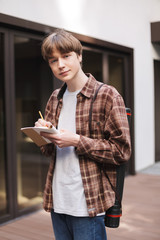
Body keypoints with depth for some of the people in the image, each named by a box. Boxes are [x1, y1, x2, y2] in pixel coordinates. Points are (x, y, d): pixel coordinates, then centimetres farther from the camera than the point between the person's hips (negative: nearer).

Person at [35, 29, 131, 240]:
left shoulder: (107, 95, -9)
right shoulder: (55, 99, 10)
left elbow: (122, 151, -12)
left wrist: (77, 141, -19)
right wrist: (44, 135, -6)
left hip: (87, 205, -6)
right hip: (57, 202, 6)